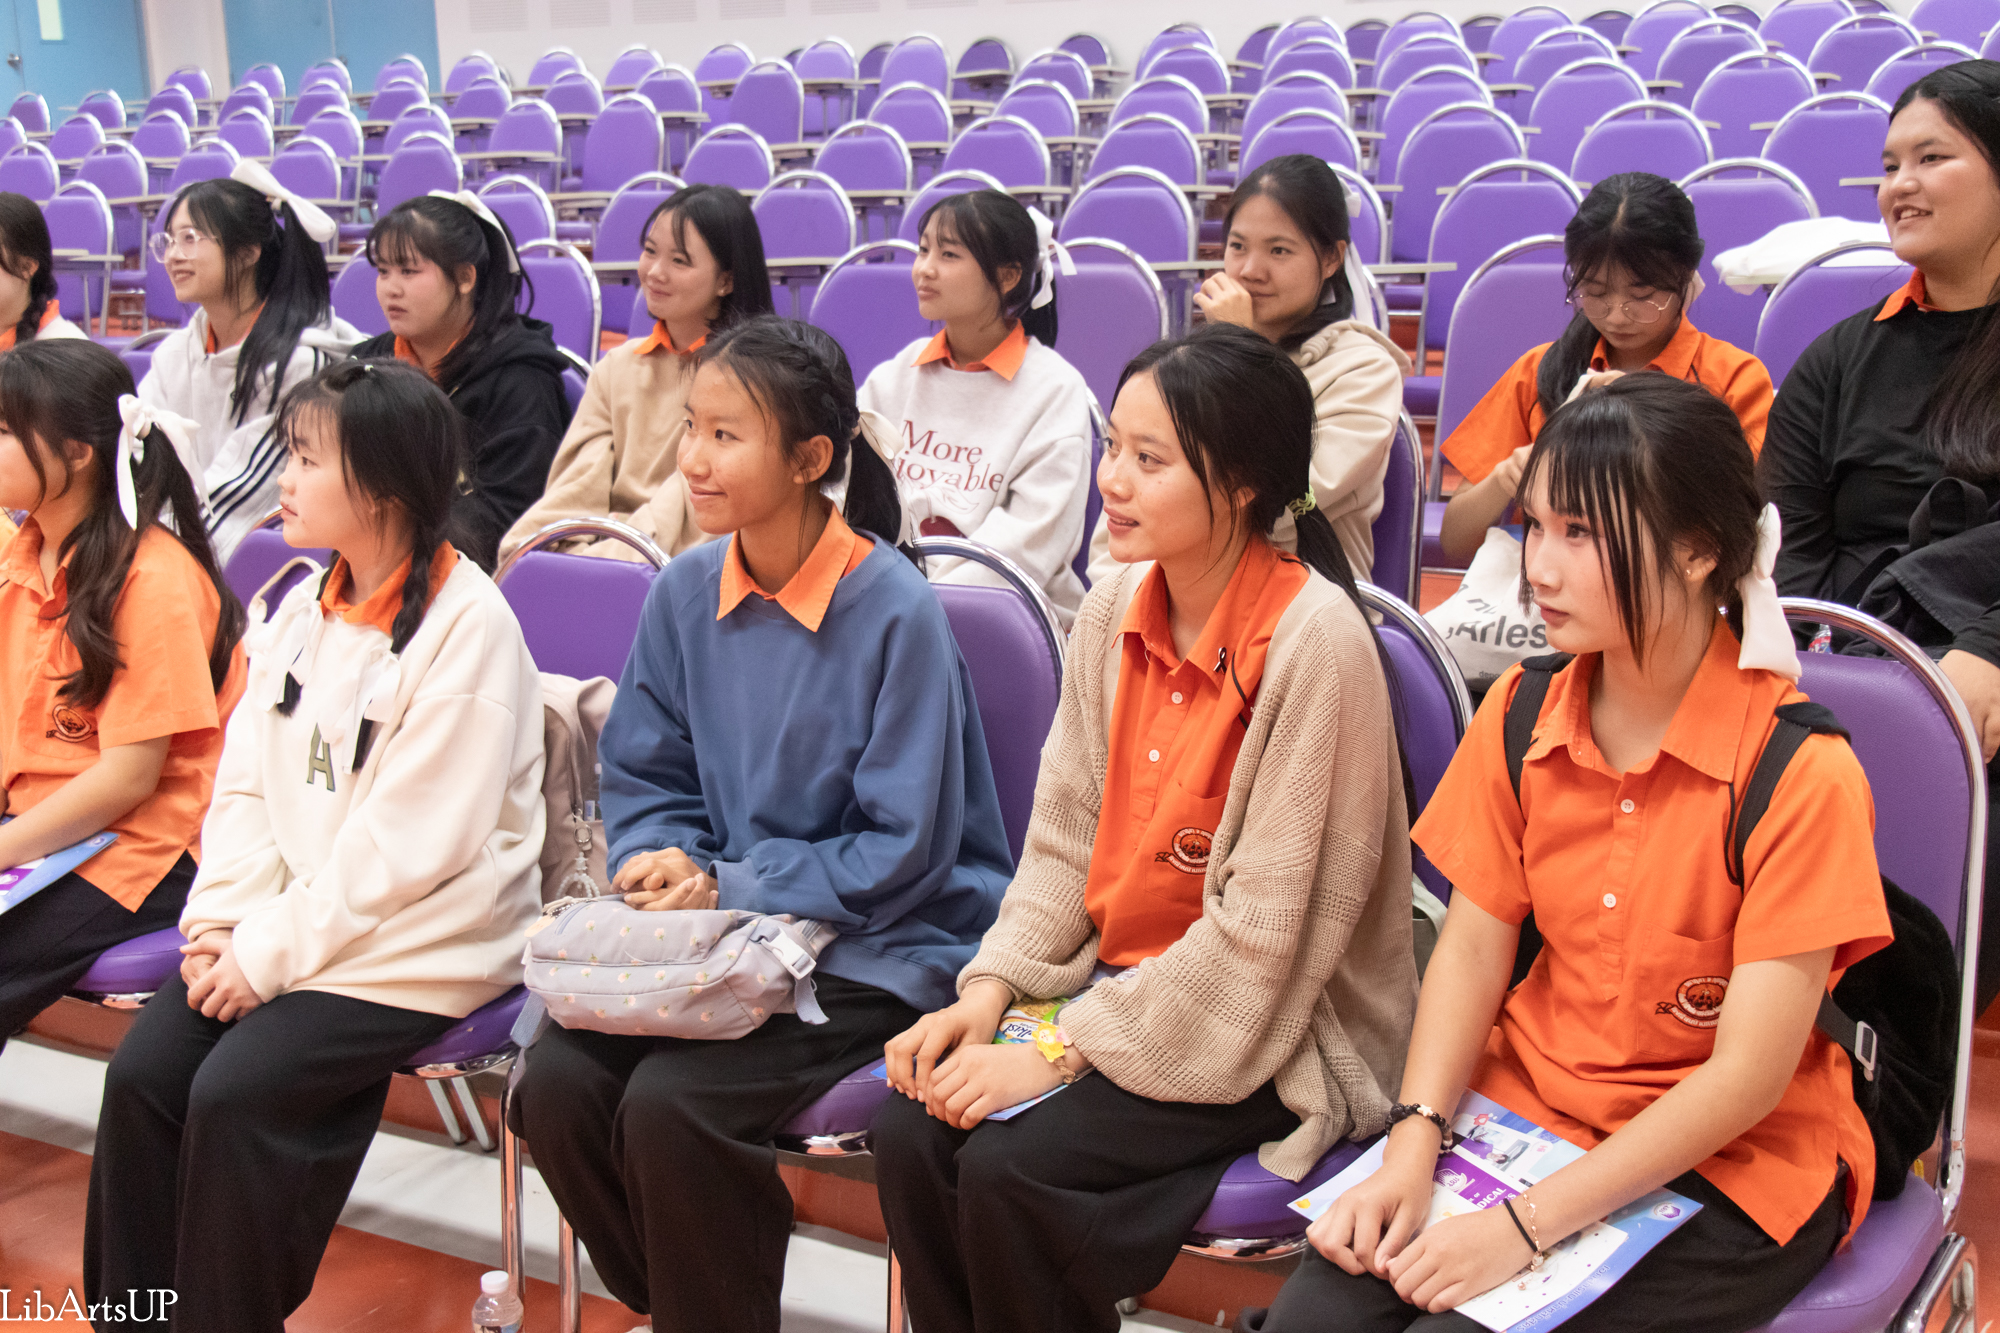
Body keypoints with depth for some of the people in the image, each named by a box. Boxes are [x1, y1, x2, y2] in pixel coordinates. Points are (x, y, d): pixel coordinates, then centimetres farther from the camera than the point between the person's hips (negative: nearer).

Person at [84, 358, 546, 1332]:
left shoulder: (467, 627, -15)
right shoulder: (303, 609, 10)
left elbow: (405, 845, -18)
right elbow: (246, 785, 10)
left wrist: (271, 952, -15)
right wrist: (223, 922, -4)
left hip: (416, 944, -7)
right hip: (281, 922, 7)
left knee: (235, 1092, -20)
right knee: (142, 1069, -9)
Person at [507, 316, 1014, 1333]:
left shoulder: (894, 612, -15)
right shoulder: (686, 592, 3)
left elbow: (902, 854, -13)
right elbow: (642, 776, 13)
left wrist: (726, 889, -16)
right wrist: (661, 865, -9)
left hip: (879, 950, -6)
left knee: (668, 1104, -25)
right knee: (556, 1081, -16)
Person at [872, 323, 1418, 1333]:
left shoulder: (1314, 641, -20)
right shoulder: (1116, 607, 2)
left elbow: (1263, 929, -21)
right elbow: (1065, 839, 8)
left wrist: (1063, 1052, -19)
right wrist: (989, 990, -7)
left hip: (1268, 1030, -6)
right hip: (1116, 977, 6)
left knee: (1009, 1169, -23)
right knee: (910, 1130, -14)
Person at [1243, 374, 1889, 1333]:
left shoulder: (1802, 773, -18)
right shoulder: (1520, 714, -1)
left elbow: (1747, 1075, -18)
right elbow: (1473, 944, 1)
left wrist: (1527, 1225, -21)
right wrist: (1414, 1144, -15)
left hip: (1733, 1166, -4)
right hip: (1527, 1104, 4)